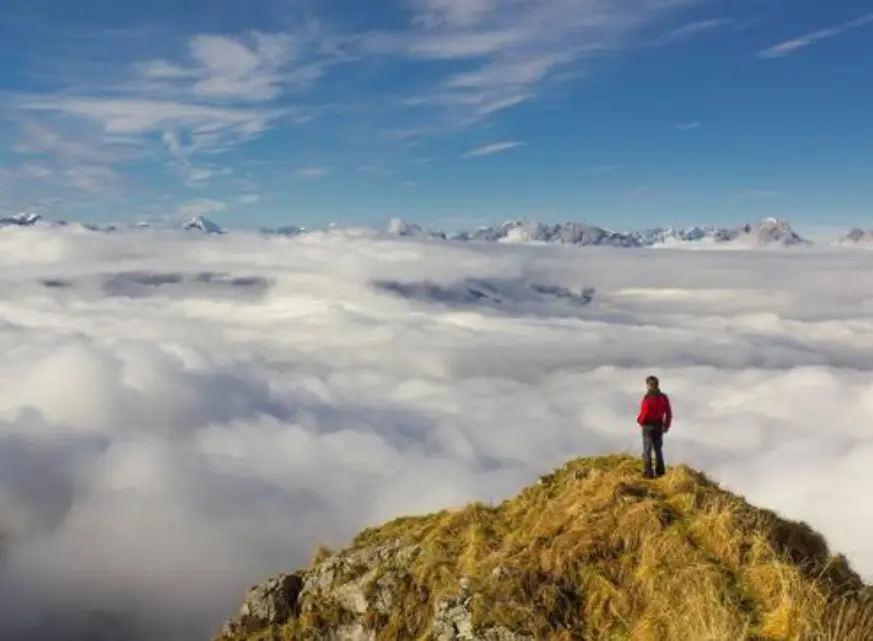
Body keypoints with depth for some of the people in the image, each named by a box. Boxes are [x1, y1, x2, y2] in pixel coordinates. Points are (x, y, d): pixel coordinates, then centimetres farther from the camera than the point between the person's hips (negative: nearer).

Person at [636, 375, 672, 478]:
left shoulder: (647, 397, -17)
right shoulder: (663, 397, 1)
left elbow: (644, 413, -18)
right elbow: (669, 413, 4)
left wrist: (639, 420, 2)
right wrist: (666, 425, 16)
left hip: (648, 426, -6)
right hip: (659, 426, 6)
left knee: (647, 450, 2)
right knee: (658, 449, 18)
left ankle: (648, 473, 0)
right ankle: (660, 472, 21)